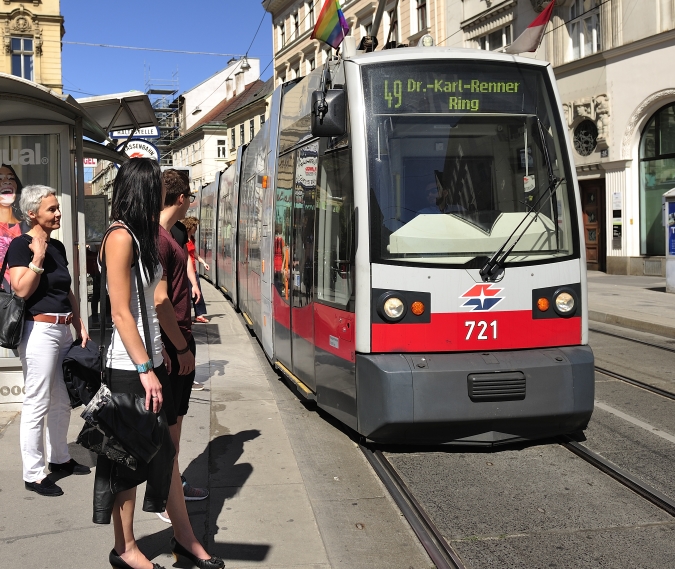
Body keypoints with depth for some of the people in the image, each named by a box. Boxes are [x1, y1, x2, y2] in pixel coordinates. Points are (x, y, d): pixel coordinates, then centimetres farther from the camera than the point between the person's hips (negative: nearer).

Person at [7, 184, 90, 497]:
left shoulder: (57, 246, 13)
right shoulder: (21, 245, -10)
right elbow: (22, 290, -19)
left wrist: (80, 326, 17)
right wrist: (38, 257, -23)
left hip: (63, 329, 8)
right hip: (39, 330, -8)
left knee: (62, 401, 17)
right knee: (37, 405, -3)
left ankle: (59, 457, 33)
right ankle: (33, 474, 6)